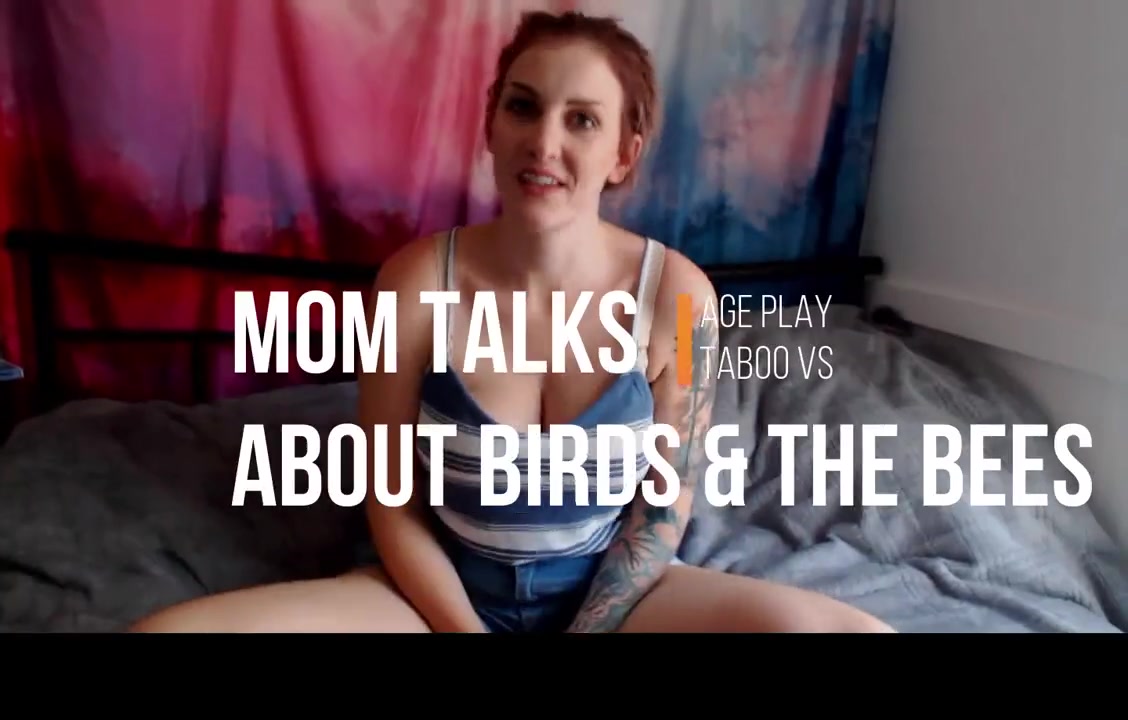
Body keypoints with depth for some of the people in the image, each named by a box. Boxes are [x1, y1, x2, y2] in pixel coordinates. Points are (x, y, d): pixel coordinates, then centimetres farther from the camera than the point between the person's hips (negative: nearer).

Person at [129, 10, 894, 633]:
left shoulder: (676, 294, -14)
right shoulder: (416, 281, -15)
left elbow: (664, 509, -6)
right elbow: (392, 505, -7)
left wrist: (588, 628, -12)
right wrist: (465, 627, -13)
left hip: (605, 585, 1)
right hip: (444, 585, 0)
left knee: (838, 628, -22)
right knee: (166, 629, -21)